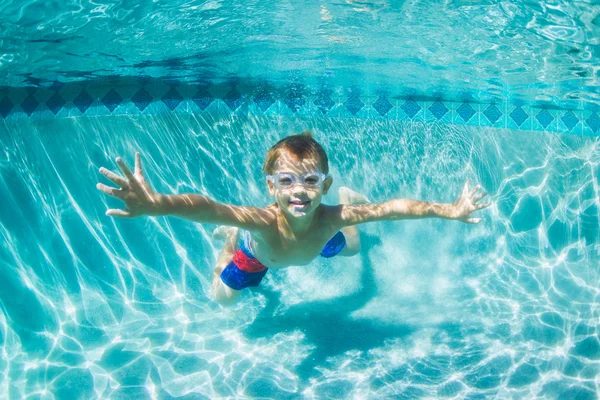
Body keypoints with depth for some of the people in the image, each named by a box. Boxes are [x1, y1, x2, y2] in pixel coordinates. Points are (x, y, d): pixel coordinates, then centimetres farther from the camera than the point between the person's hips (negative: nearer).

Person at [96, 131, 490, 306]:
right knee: (223, 298, 17)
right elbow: (207, 208, -72)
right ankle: (231, 239, 41)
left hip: (318, 238, 2)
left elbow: (393, 207, -41)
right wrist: (155, 204, -90)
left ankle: (349, 197, 58)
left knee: (350, 246, 31)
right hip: (258, 248, -2)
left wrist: (449, 210, -43)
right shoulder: (264, 220, -53)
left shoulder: (330, 217, -45)